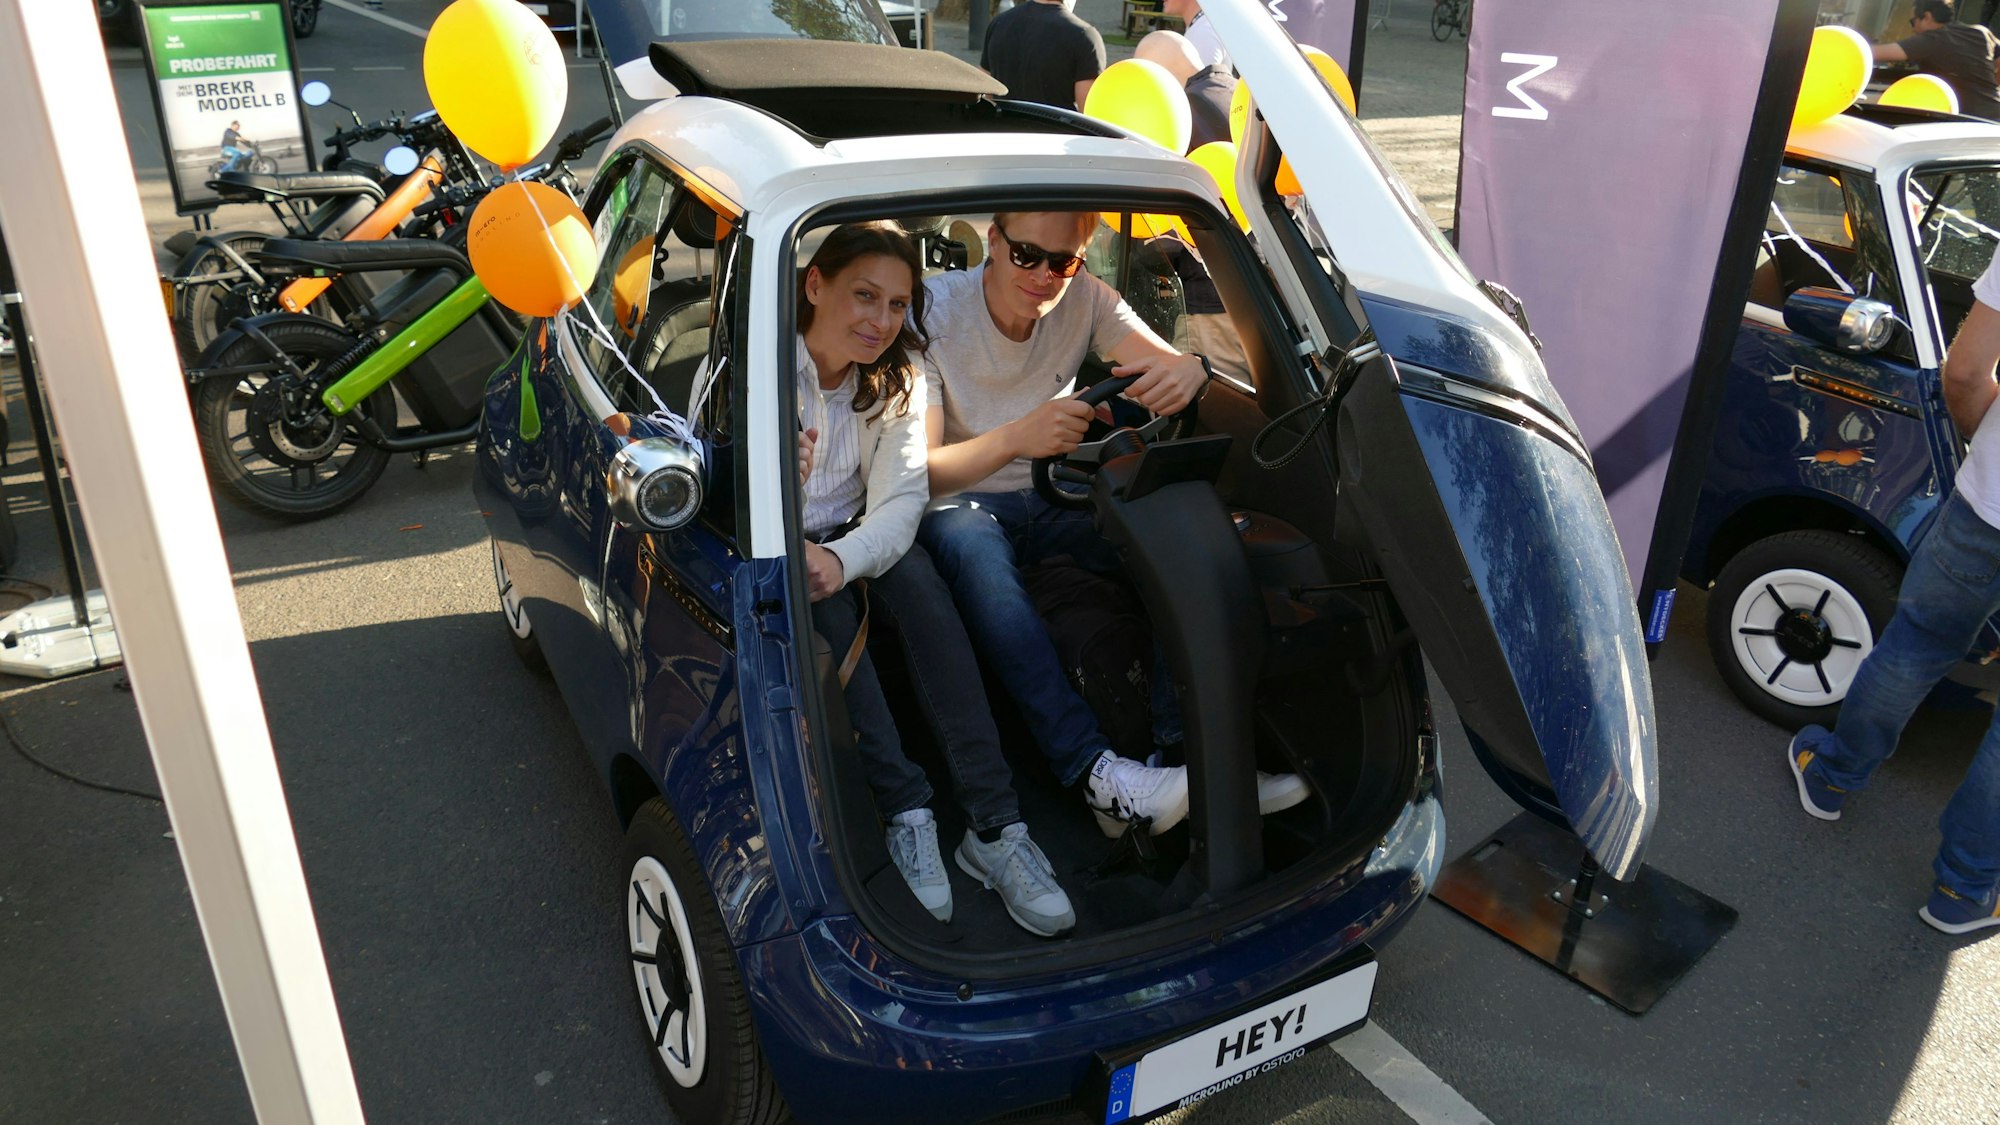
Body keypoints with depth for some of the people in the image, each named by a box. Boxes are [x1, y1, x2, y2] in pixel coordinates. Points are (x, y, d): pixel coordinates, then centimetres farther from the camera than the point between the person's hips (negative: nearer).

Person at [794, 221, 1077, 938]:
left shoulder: (898, 377, -3)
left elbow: (901, 499, -14)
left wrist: (841, 558, -36)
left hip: (854, 538, 3)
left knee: (916, 578, -29)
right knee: (824, 611, -36)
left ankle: (994, 829, -32)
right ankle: (905, 812, -32)